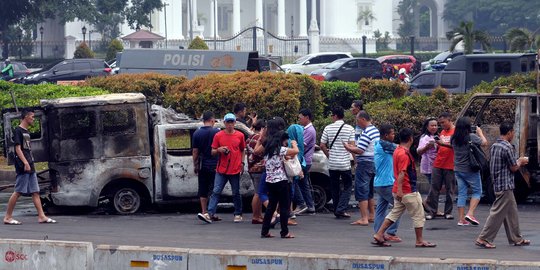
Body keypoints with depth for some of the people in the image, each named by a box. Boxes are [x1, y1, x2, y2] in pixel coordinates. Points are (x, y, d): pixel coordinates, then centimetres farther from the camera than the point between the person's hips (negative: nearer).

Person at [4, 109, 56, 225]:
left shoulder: (26, 132, 18)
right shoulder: (18, 131, -8)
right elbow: (18, 148, -15)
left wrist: (30, 163, 17)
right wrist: (25, 163, -22)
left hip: (30, 167, 9)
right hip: (23, 167, -9)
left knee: (35, 192, 4)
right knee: (18, 192, -7)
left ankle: (41, 216, 2)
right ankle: (8, 217, -2)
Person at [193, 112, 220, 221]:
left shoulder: (197, 133, 2)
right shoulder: (216, 132, -8)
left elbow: (195, 151, 6)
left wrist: (195, 165, 14)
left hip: (202, 166, 3)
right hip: (214, 165, -3)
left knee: (202, 190, 9)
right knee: (214, 189, 0)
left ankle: (204, 212, 8)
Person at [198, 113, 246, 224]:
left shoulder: (240, 135, 4)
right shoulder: (218, 135, 2)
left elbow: (243, 150, 17)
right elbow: (213, 152, 7)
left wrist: (242, 162, 6)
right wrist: (219, 150, -14)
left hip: (235, 170, 0)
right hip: (221, 170, 0)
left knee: (236, 193, 8)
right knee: (216, 192, -7)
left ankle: (238, 214, 20)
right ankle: (209, 214, -14)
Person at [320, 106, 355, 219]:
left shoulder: (328, 128, 0)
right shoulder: (349, 129, -4)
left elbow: (322, 145, 0)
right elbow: (352, 146, -9)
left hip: (332, 163, 2)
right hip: (345, 163, -2)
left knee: (335, 187, 12)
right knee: (347, 186, 7)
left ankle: (337, 210, 15)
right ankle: (341, 209, -6)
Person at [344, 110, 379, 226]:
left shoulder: (366, 133, -19)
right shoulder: (376, 131, 12)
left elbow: (359, 150, -23)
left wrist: (348, 148, -6)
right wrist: (353, 148, 16)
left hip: (365, 164, -10)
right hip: (374, 163, 10)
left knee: (361, 191, -6)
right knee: (369, 191, 20)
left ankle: (364, 218, -9)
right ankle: (372, 215, 26)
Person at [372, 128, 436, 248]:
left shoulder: (397, 151, 11)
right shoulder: (404, 154, -19)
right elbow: (401, 173, -25)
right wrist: (399, 190, -28)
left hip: (401, 191, 9)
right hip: (408, 191, -9)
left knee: (395, 213, 12)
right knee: (418, 215, 3)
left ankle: (379, 235, 7)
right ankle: (420, 241, 9)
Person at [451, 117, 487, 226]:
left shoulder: (454, 138, 0)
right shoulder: (471, 137, -16)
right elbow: (484, 143, -9)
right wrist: (480, 132, 7)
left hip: (458, 169, 6)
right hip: (470, 170, -6)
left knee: (461, 194, 9)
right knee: (477, 192, 7)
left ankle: (461, 219, 8)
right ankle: (470, 214, -7)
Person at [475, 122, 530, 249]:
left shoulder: (494, 146, 10)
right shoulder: (507, 147, -18)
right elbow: (513, 168, -13)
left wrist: (518, 162, 19)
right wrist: (521, 162, 7)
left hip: (497, 183, 10)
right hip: (505, 185, -10)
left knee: (511, 213, 15)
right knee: (498, 213, -5)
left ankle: (516, 238, 21)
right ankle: (484, 238, -4)